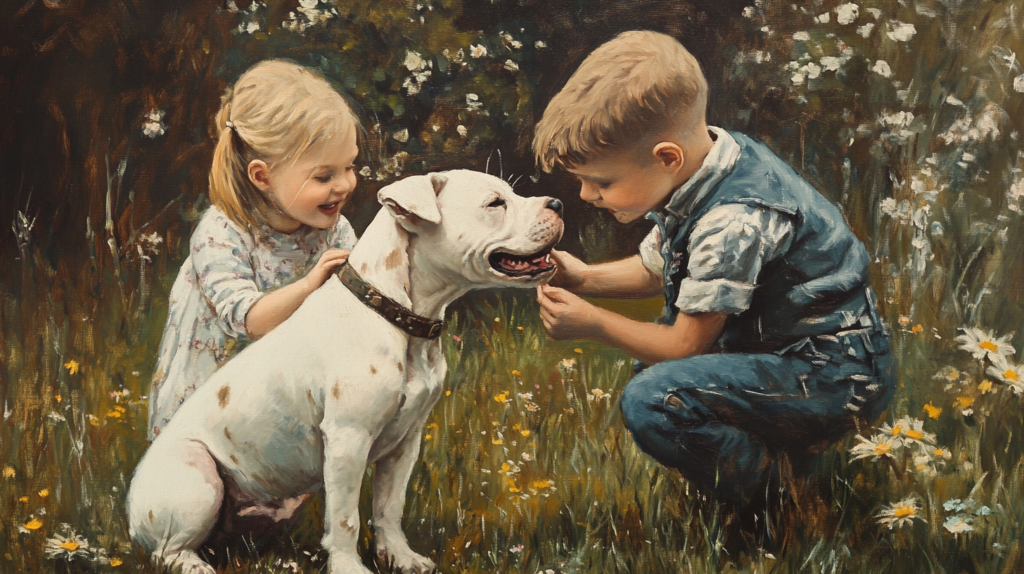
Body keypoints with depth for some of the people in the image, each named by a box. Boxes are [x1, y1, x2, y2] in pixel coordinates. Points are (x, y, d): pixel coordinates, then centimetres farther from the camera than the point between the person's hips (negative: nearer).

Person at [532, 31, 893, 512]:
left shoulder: (732, 224, -32)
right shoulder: (696, 160, -4)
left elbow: (687, 345, -20)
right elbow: (657, 269, 13)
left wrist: (592, 324, -11)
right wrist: (586, 279, -2)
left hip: (833, 377, -10)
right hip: (776, 342, 10)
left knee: (652, 400, -27)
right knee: (648, 367, 25)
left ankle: (774, 484, -7)